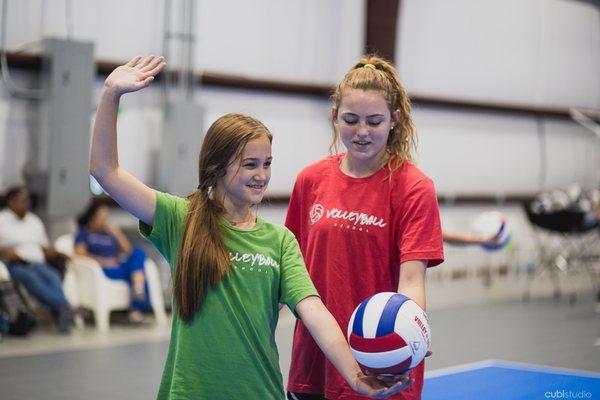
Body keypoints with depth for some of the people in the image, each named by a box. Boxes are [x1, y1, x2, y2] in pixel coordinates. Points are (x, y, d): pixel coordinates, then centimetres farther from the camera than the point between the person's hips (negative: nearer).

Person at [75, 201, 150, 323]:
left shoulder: (109, 233, 29)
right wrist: (102, 262, -15)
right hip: (100, 272, -5)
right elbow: (80, 253, -4)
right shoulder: (84, 233, 15)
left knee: (138, 252, -25)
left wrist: (117, 233, 6)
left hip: (117, 266, 5)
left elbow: (128, 251, 19)